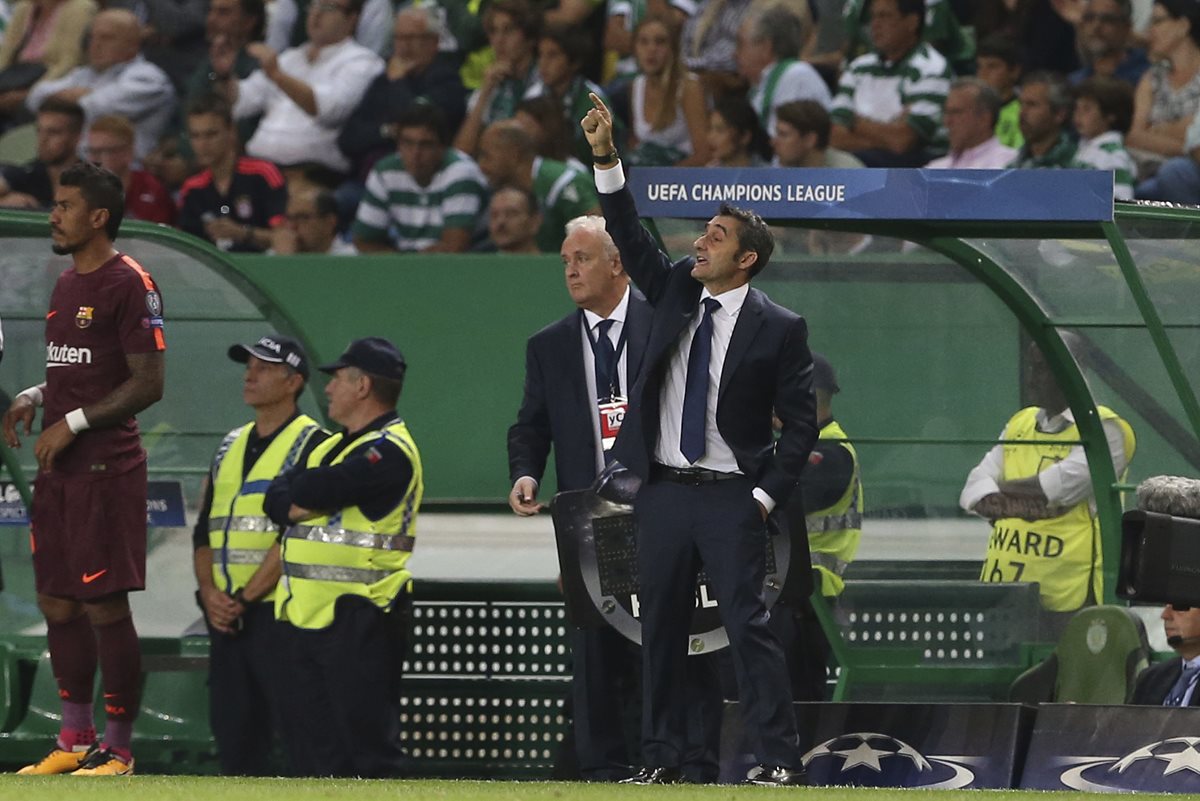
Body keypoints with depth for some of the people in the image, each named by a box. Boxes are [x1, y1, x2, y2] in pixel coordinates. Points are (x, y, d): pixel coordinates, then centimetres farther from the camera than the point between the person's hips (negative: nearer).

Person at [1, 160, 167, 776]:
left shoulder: (130, 285, -11)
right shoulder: (66, 285, 17)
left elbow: (148, 384, -15)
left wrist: (72, 423, -17)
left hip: (106, 467, -9)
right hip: (59, 471, 9)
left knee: (105, 607, -7)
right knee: (58, 604, 10)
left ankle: (117, 749, -2)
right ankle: (74, 742, 18)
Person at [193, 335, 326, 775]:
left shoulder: (311, 444, -4)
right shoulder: (231, 446, 19)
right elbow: (204, 532, 18)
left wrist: (244, 598, -14)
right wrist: (209, 591, 0)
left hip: (279, 610, -8)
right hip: (226, 617, 8)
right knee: (232, 732, 6)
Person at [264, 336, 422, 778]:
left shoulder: (389, 451, -11)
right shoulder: (329, 448, 21)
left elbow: (312, 492, -19)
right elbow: (277, 499, 11)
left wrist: (298, 495, 3)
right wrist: (297, 506, -9)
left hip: (357, 620, -10)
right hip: (306, 614, 10)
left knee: (367, 743, -10)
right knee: (310, 746, 10)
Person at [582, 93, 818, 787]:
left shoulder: (779, 328, -4)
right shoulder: (676, 291, 10)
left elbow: (802, 423, -3)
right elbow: (630, 235, 2)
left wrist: (767, 496, -9)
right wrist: (606, 157, -9)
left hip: (731, 498, -5)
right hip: (663, 492, 5)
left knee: (749, 625, -9)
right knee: (661, 629, 7)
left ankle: (782, 758, -9)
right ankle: (662, 758, 12)